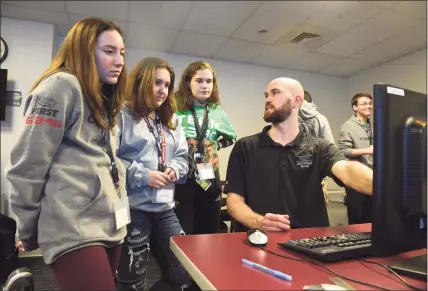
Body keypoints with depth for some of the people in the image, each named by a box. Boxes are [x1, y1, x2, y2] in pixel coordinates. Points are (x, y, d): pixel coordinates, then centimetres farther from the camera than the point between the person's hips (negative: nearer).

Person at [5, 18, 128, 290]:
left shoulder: (103, 99, 18)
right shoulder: (61, 86, -8)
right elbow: (29, 165, -11)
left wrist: (117, 215, 16)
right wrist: (29, 232, -3)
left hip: (110, 225, 8)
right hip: (74, 229, -8)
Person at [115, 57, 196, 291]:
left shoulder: (170, 122, 17)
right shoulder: (122, 116, -6)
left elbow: (182, 156, 19)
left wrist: (175, 169, -3)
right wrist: (143, 176, -17)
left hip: (164, 208, 7)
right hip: (132, 208, -6)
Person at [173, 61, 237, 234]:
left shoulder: (217, 112, 8)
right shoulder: (175, 107, -5)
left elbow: (231, 138, 21)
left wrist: (216, 145, 6)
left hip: (209, 179, 4)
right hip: (181, 178, -4)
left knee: (209, 232, 17)